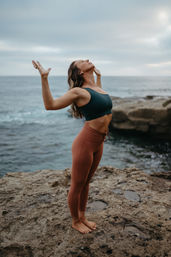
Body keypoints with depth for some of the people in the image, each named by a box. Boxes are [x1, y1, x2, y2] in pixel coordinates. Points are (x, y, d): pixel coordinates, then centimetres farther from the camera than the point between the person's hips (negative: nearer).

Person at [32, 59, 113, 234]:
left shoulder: (94, 87, 10)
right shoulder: (78, 91, -13)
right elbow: (50, 105, -16)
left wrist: (98, 76, 35)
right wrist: (44, 77, -21)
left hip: (98, 144, 8)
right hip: (85, 143, -8)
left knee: (86, 182, 22)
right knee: (77, 186, 11)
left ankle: (82, 216, 40)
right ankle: (75, 221, 31)